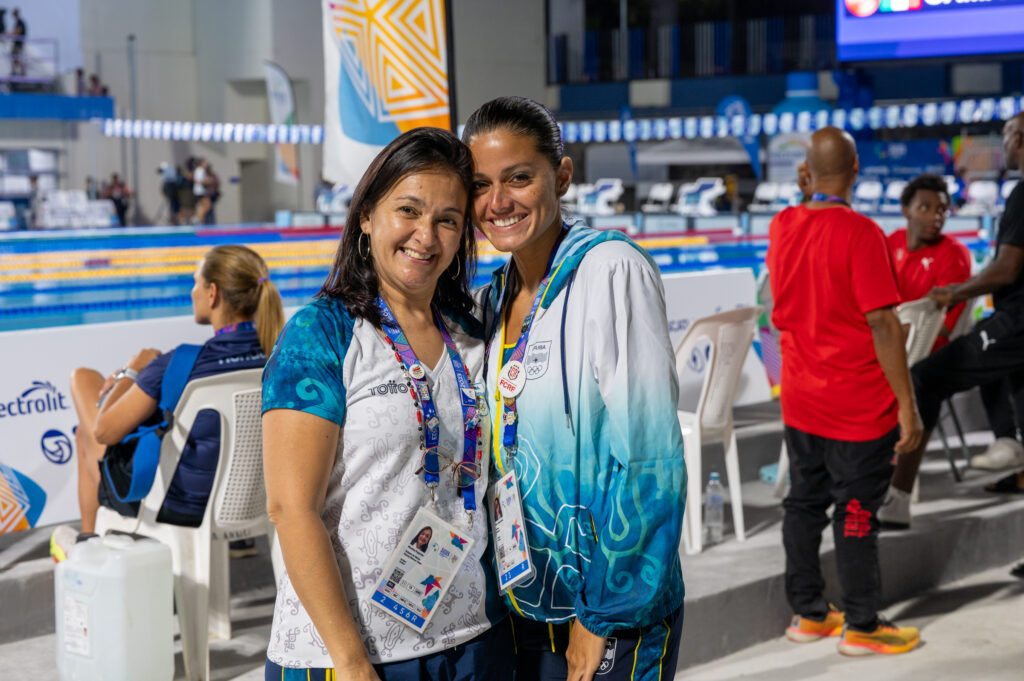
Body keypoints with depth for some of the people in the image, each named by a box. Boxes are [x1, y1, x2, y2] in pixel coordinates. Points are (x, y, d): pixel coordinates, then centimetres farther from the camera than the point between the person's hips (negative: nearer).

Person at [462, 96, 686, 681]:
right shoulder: (493, 300, 8)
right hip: (522, 606, 6)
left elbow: (647, 458, -17)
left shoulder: (610, 270, -13)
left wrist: (605, 615, -17)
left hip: (612, 612, -6)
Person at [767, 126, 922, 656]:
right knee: (856, 511, 3)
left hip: (798, 399, 6)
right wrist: (907, 405, -16)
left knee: (805, 502, 15)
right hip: (858, 405, -6)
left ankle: (807, 613, 25)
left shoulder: (782, 225, 1)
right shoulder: (860, 233, -19)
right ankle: (862, 627, 12)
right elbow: (882, 323, -21)